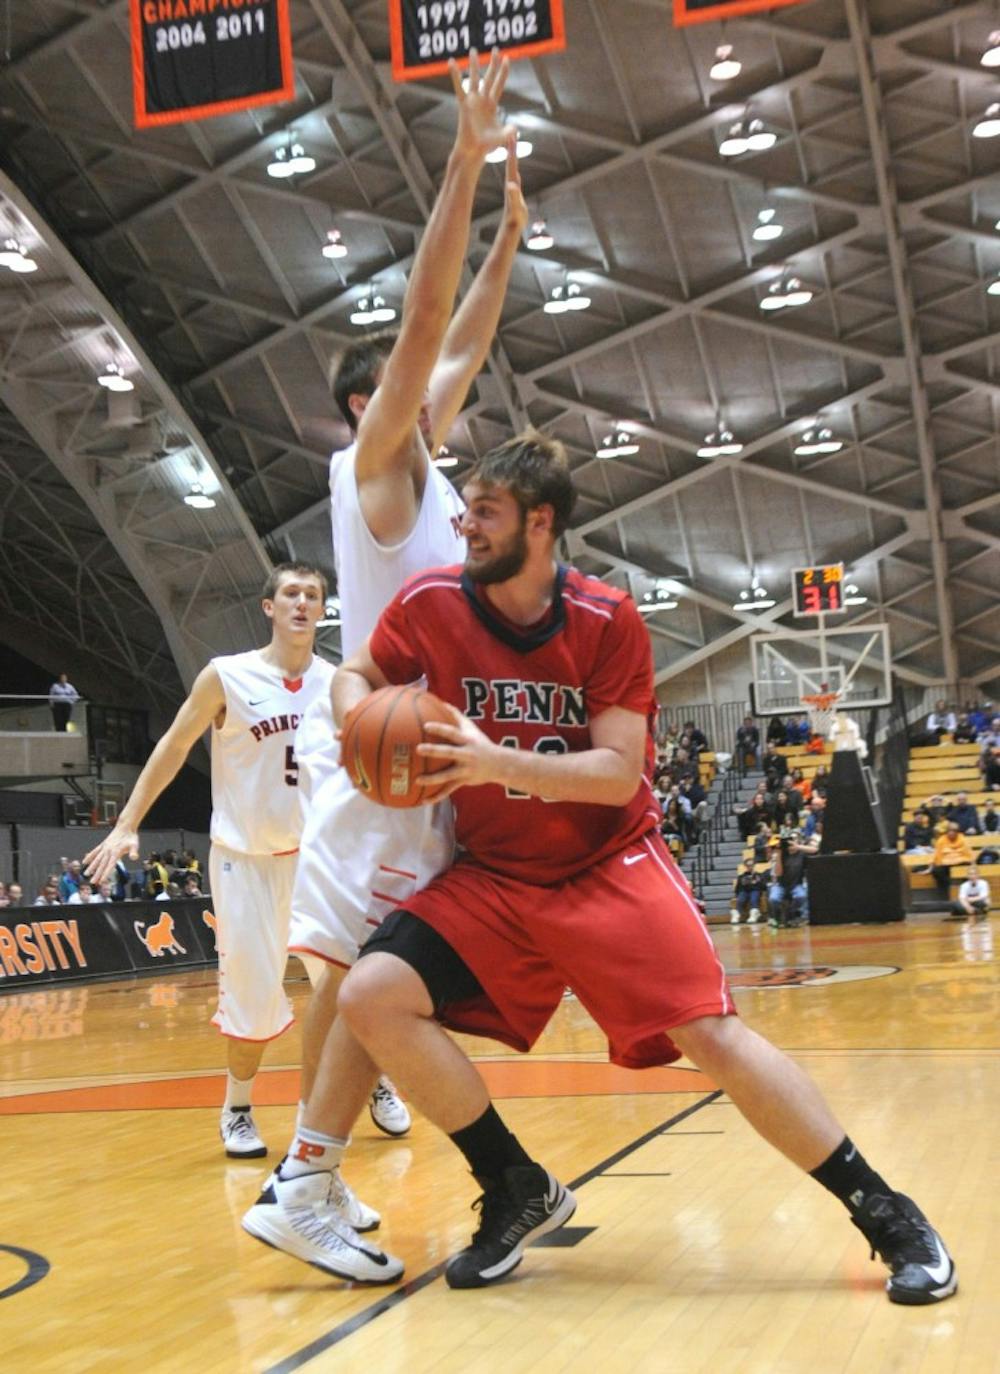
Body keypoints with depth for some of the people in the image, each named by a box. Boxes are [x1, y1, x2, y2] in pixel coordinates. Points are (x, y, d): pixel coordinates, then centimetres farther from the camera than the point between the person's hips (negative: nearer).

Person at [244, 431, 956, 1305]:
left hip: (609, 864, -3)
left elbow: (619, 773, -18)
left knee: (712, 1035, -16)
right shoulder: (430, 604, -7)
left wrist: (498, 763, -33)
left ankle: (886, 1213, 0)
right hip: (493, 875, 4)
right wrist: (361, 716, -15)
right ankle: (520, 1192, 2)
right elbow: (356, 675, 10)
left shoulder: (608, 620, -14)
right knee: (371, 997, -16)